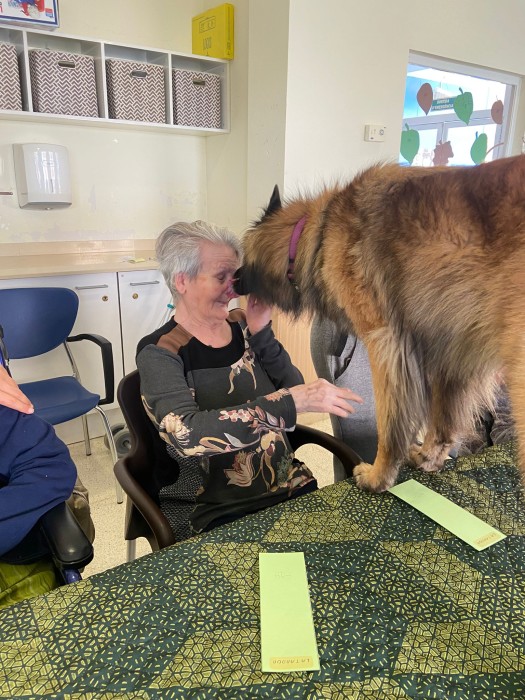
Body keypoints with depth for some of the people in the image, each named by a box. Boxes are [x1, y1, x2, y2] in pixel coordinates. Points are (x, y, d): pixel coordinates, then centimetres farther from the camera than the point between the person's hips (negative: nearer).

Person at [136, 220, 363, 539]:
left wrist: (261, 333, -10)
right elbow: (186, 436, -27)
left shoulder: (242, 326, 4)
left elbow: (294, 389, 1)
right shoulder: (159, 353, -11)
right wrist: (292, 401, -33)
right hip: (213, 515, -5)